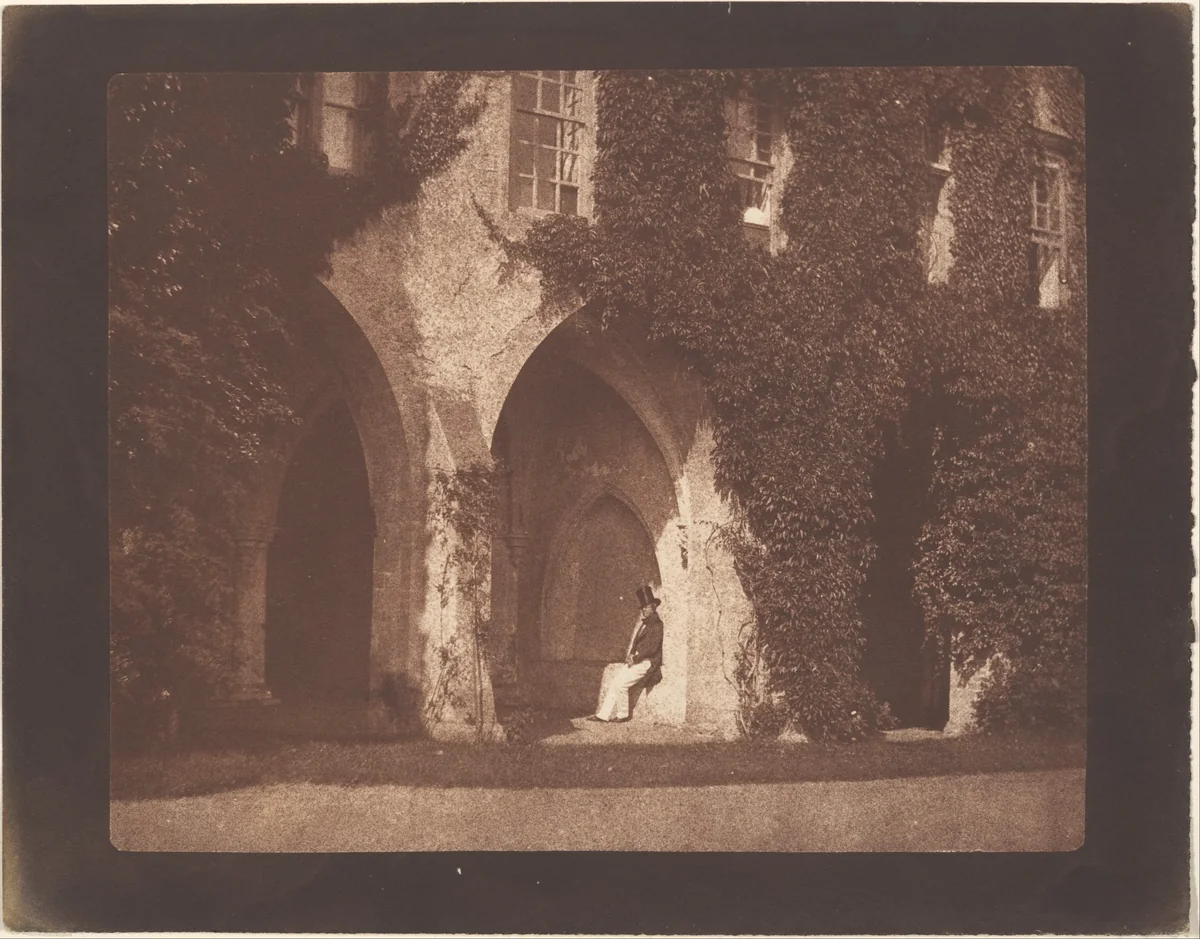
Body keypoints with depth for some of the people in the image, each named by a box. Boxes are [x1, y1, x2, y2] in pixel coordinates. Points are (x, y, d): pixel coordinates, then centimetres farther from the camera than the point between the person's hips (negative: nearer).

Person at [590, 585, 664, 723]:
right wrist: (630, 655, 3)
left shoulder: (657, 625, -10)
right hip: (635, 660, 8)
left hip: (646, 663, -8)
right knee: (615, 682, -4)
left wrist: (635, 659, -15)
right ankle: (603, 715, -4)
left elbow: (652, 647, -17)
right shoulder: (643, 623, 18)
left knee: (621, 684, -17)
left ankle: (622, 715, -5)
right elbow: (634, 641, 23)